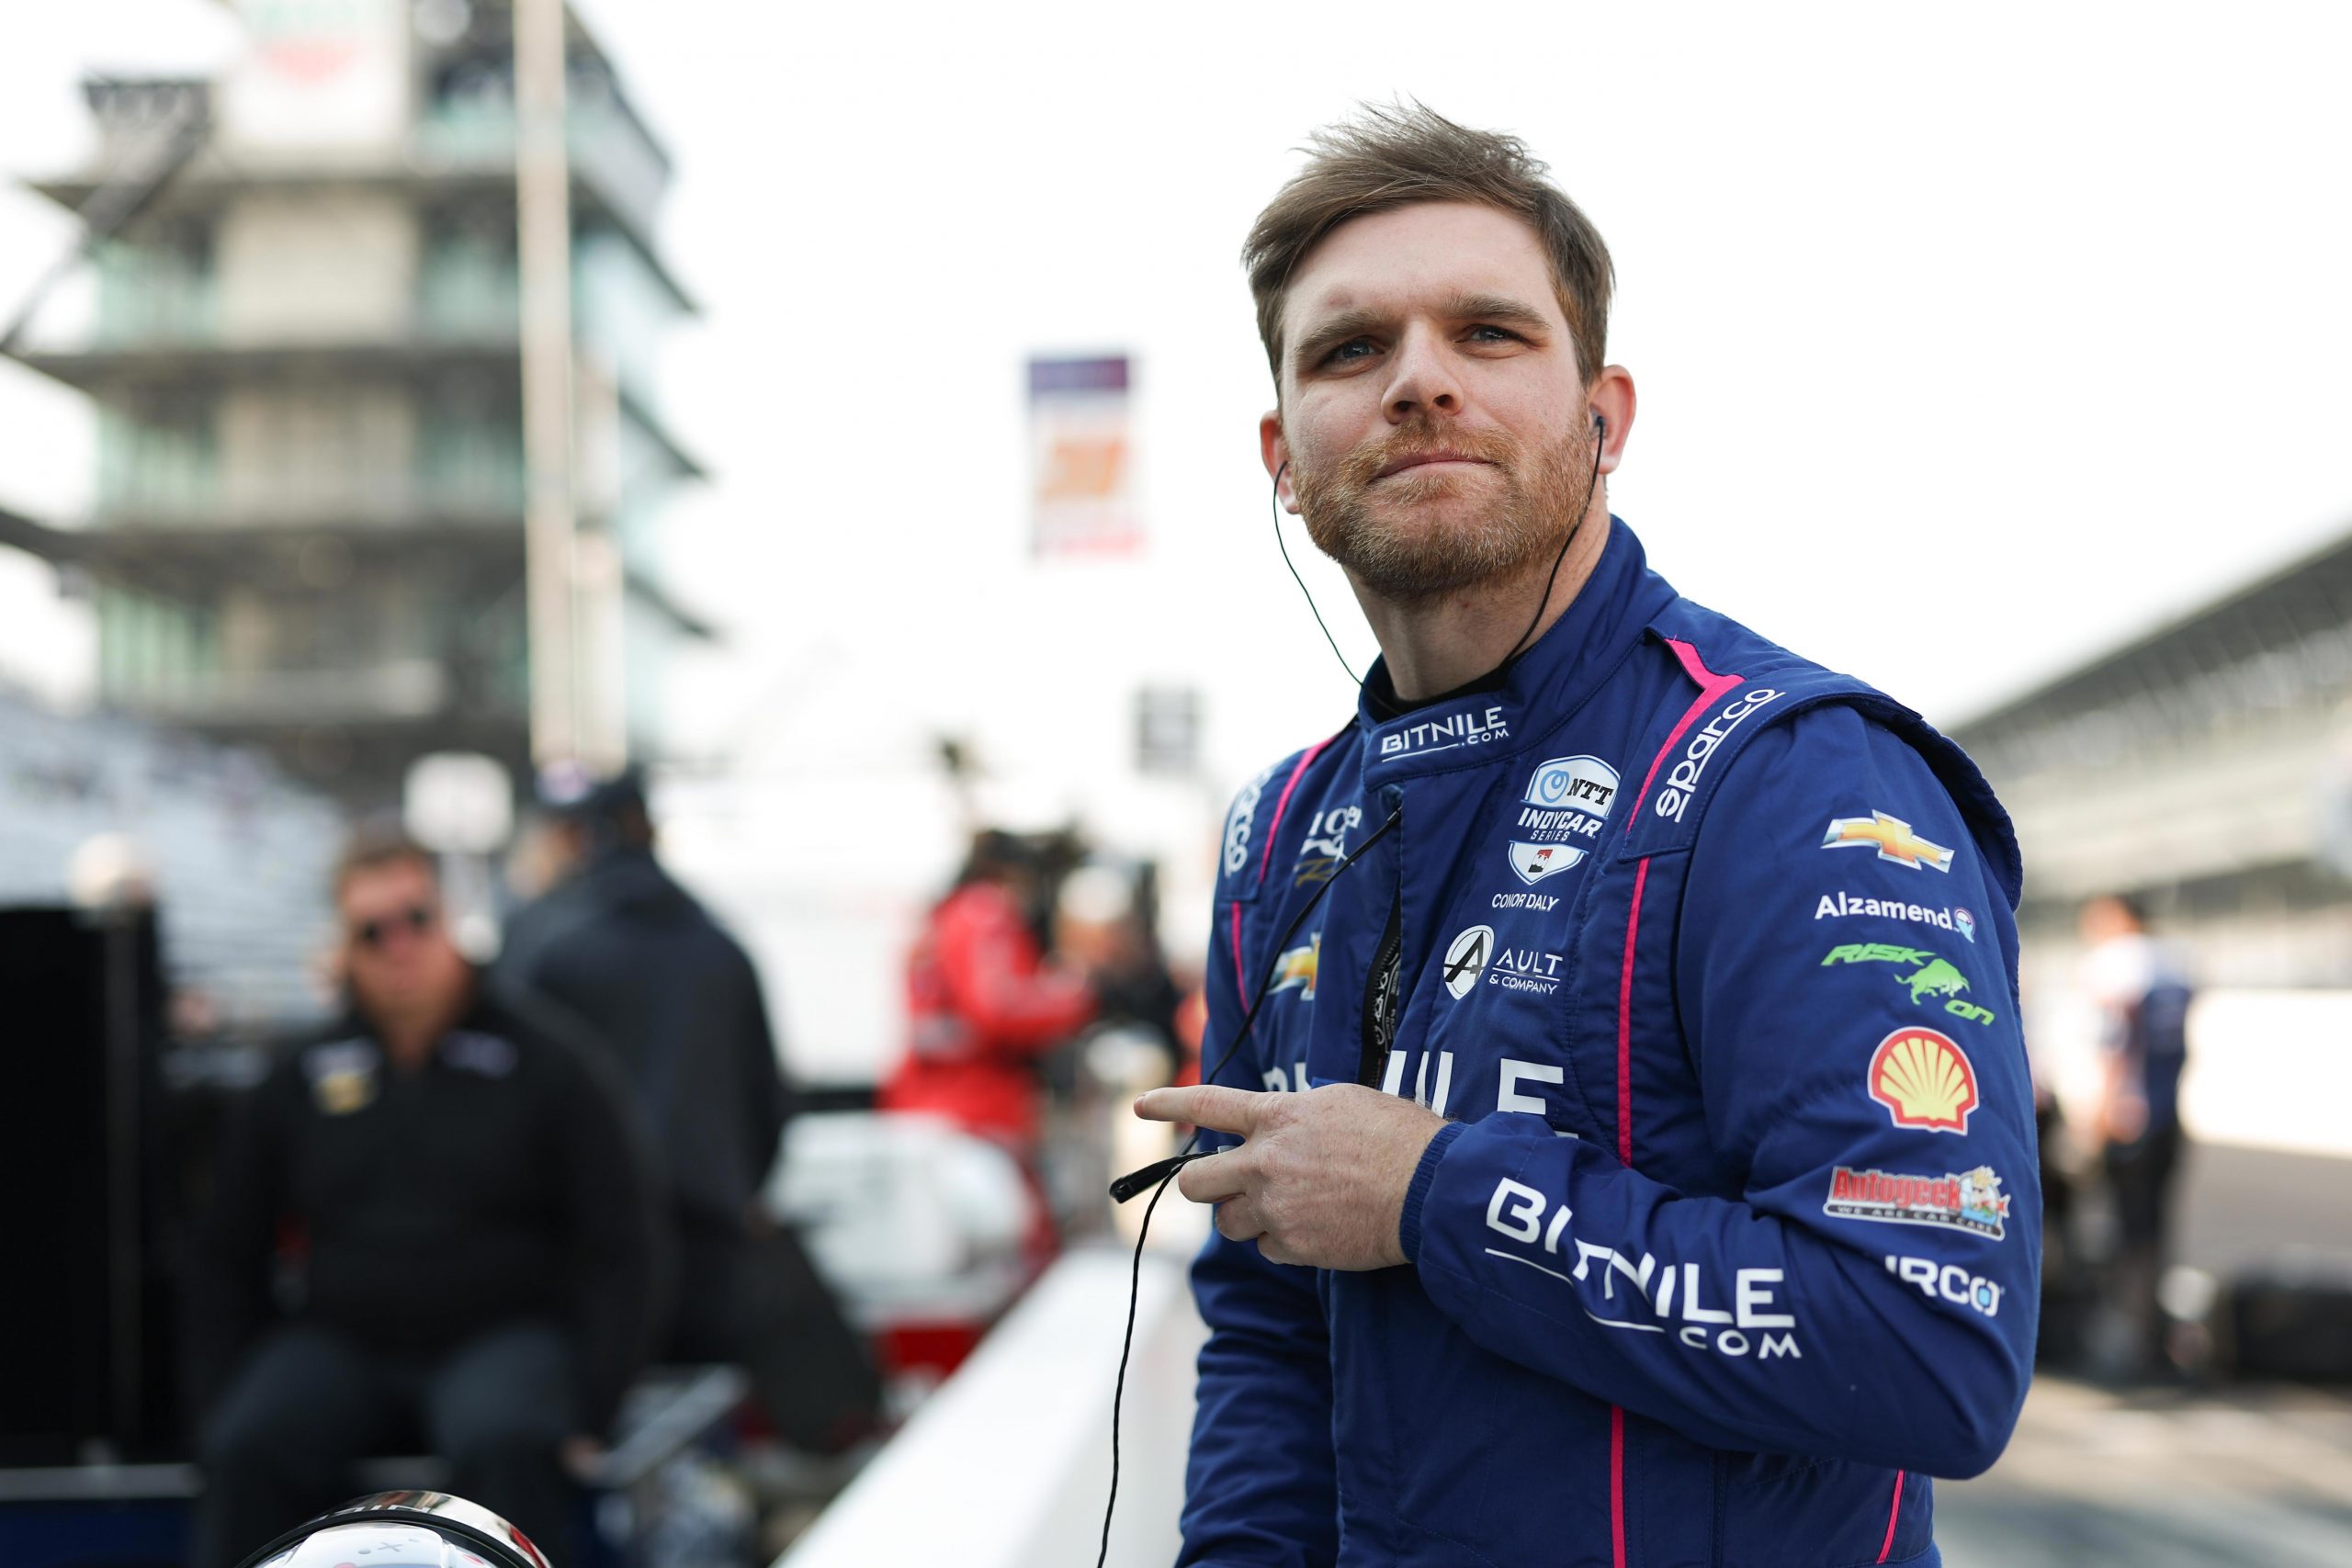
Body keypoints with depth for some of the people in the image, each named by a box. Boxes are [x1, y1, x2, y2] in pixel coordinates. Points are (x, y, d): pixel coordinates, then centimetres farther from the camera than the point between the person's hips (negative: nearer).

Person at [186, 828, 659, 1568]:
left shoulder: (541, 1059, 2)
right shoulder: (301, 1077, 9)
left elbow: (618, 1244, 0)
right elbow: (225, 1254, 16)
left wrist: (588, 1408, -10)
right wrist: (225, 1400, 2)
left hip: (503, 1333, -2)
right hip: (339, 1342, 3)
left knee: (507, 1441, -35)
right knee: (246, 1450, -27)